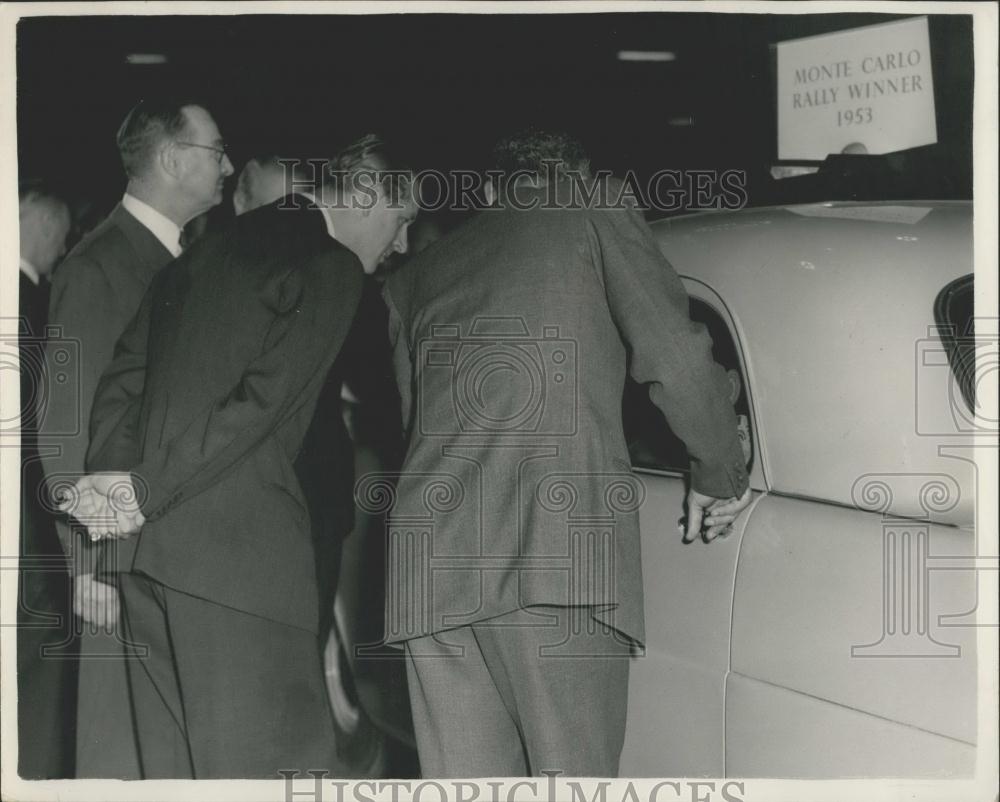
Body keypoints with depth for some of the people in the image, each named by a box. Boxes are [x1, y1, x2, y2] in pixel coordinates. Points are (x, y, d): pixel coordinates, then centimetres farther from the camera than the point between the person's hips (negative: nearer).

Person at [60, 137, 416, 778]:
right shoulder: (333, 269, -4)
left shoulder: (205, 252, 21)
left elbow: (122, 381, 15)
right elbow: (262, 399, -13)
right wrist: (145, 492, -10)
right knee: (277, 762, -5)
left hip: (146, 538, 8)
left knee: (175, 769, 11)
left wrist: (113, 476, 2)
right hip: (244, 547, -8)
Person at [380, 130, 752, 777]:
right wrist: (721, 477, 17)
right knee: (573, 776, -2)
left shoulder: (419, 273, 26)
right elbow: (678, 361, 4)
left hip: (431, 561, 5)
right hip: (558, 555, -4)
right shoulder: (599, 221, 12)